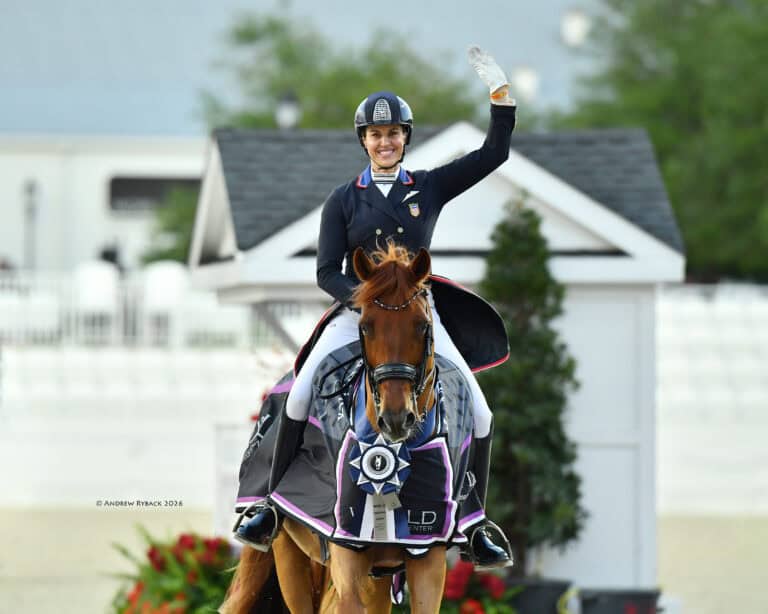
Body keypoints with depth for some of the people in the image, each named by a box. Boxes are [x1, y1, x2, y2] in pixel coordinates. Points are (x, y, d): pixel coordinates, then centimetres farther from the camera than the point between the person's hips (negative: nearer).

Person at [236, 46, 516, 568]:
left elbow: (495, 153, 3)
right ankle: (271, 510, -16)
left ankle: (475, 531, 0)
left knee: (479, 412, -12)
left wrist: (500, 90, -9)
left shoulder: (430, 187, 7)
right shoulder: (343, 201, 5)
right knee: (300, 395, -24)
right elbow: (327, 273, 0)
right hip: (356, 314, -1)